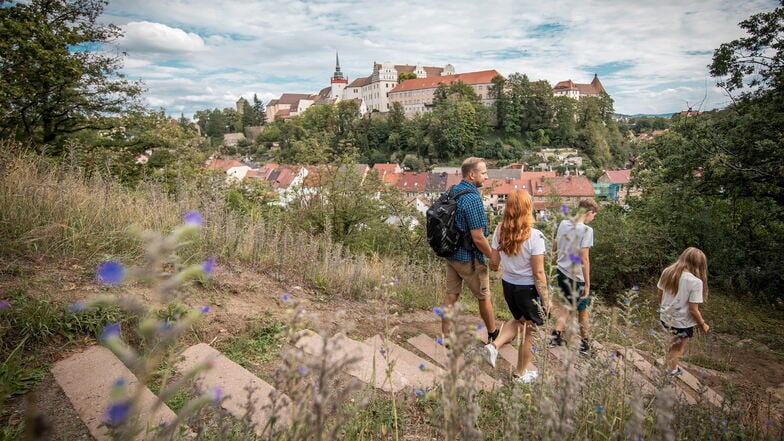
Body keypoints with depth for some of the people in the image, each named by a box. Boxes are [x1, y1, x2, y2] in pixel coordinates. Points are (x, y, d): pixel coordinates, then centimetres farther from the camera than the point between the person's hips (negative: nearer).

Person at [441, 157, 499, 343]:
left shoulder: (452, 191, 2)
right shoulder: (472, 198, -24)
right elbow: (478, 238, -23)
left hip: (450, 253, 7)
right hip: (468, 258, -7)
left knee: (451, 295, 14)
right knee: (484, 297, 12)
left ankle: (445, 335, 21)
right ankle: (493, 334, 31)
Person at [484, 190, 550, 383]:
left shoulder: (499, 231, -8)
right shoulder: (534, 236, -23)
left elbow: (493, 263, 2)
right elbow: (538, 273, -19)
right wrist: (546, 299, -7)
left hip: (508, 285, 5)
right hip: (528, 288, -5)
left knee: (519, 320, 32)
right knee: (531, 331, 17)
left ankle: (495, 345, 13)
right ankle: (521, 374, 32)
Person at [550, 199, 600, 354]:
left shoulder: (563, 223, -1)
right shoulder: (586, 230, -19)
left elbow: (555, 247, 10)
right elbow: (584, 259, -21)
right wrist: (587, 284, -14)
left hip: (561, 271, 6)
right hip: (577, 277, -5)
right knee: (582, 310, 14)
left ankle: (556, 334, 16)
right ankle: (584, 343, 29)